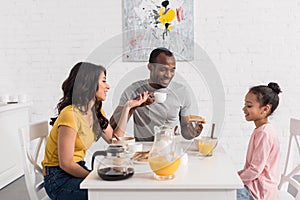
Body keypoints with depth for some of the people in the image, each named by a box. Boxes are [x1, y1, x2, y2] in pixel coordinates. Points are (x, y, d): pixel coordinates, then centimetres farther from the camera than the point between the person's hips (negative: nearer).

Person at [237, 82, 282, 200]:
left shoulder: (264, 133, -22)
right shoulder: (260, 130, 10)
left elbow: (255, 169, -23)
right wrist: (237, 175, 9)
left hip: (260, 191, -10)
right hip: (255, 184, 10)